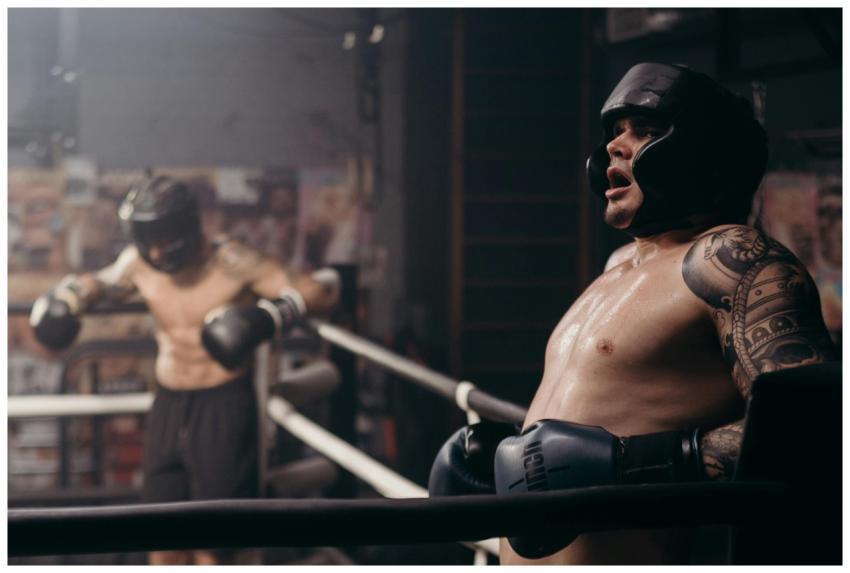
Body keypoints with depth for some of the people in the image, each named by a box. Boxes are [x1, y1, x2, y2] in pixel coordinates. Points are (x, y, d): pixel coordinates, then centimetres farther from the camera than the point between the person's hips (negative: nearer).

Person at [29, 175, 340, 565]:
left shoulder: (232, 264, -17)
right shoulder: (139, 263, -1)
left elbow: (323, 290, -19)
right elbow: (102, 283, 22)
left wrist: (274, 313, -37)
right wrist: (68, 296, 0)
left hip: (224, 406, -5)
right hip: (168, 404, 6)